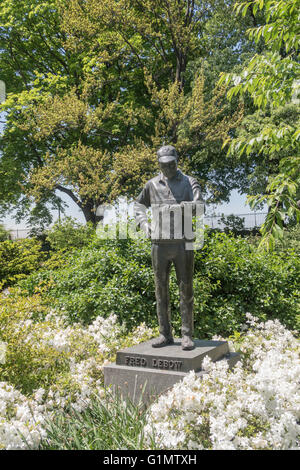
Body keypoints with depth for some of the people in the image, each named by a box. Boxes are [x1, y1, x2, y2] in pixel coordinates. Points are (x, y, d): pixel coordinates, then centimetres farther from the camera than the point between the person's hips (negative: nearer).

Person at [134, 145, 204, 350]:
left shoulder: (189, 182, 4)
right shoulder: (152, 185, 12)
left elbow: (200, 204, -12)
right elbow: (139, 205, 27)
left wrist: (186, 205, -30)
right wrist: (143, 222, 11)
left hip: (182, 244, -3)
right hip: (160, 244, 3)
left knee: (186, 290, 0)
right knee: (161, 290, 7)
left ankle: (187, 335, 8)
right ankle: (165, 335, 18)